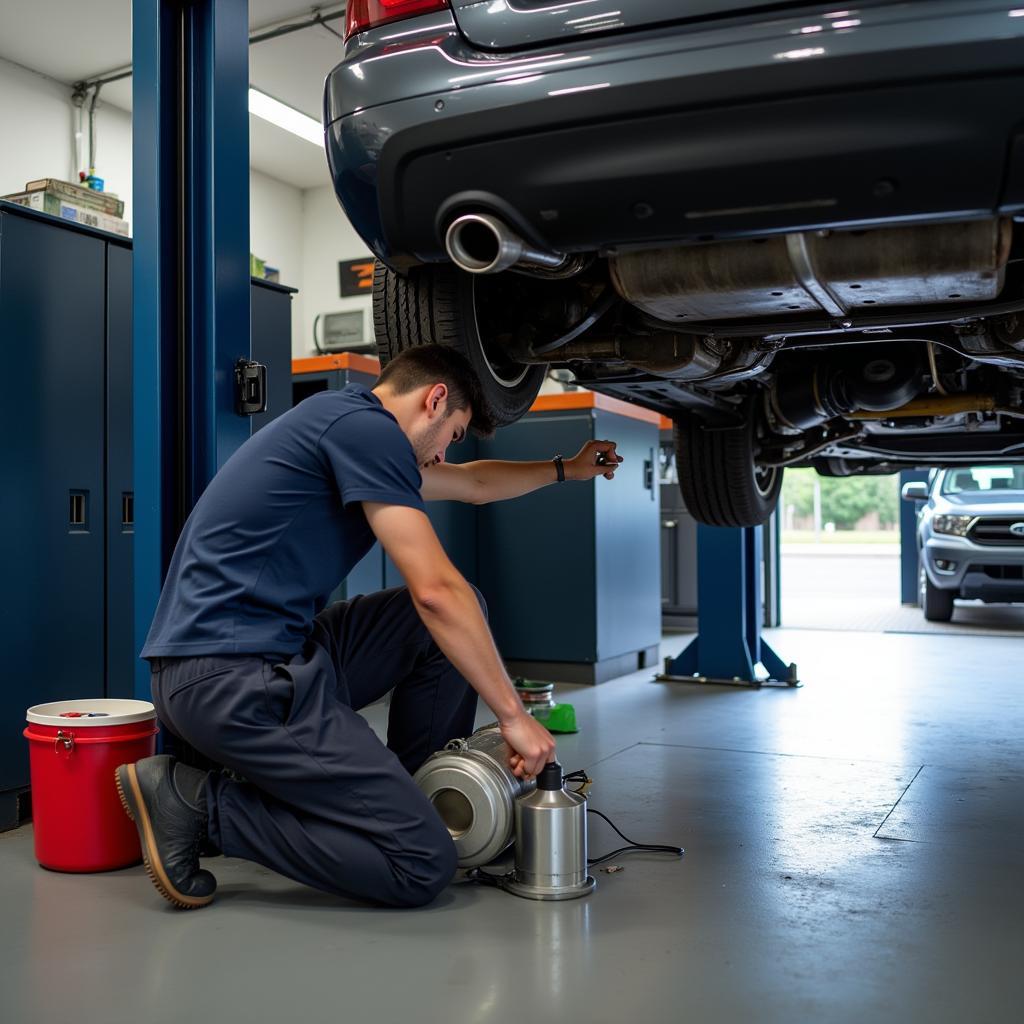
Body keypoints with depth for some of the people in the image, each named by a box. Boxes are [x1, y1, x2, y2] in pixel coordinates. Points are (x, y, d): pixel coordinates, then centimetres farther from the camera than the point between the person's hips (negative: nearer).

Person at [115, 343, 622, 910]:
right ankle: (198, 801, -4)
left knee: (462, 610, 13)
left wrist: (566, 468, 48)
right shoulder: (365, 426, -11)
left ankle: (416, 795, 19)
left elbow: (474, 484, 37)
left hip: (275, 653, 10)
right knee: (423, 865, -11)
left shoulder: (351, 427, 20)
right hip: (234, 677, -10)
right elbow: (435, 590, -16)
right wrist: (513, 714, -8)